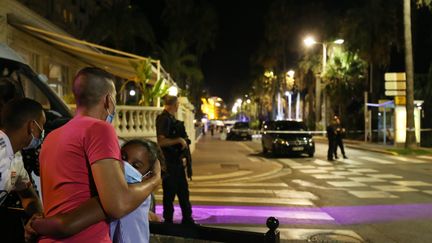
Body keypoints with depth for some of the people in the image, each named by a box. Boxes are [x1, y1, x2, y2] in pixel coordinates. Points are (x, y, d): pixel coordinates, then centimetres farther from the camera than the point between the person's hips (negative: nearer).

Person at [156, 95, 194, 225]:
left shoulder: (171, 118, 12)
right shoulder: (164, 119, -16)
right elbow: (161, 141, -24)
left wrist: (183, 141, 9)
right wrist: (179, 140, -21)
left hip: (176, 161, 9)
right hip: (168, 162, -9)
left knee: (183, 190, 15)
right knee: (170, 192, 1)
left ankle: (187, 219, 25)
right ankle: (168, 221, 14)